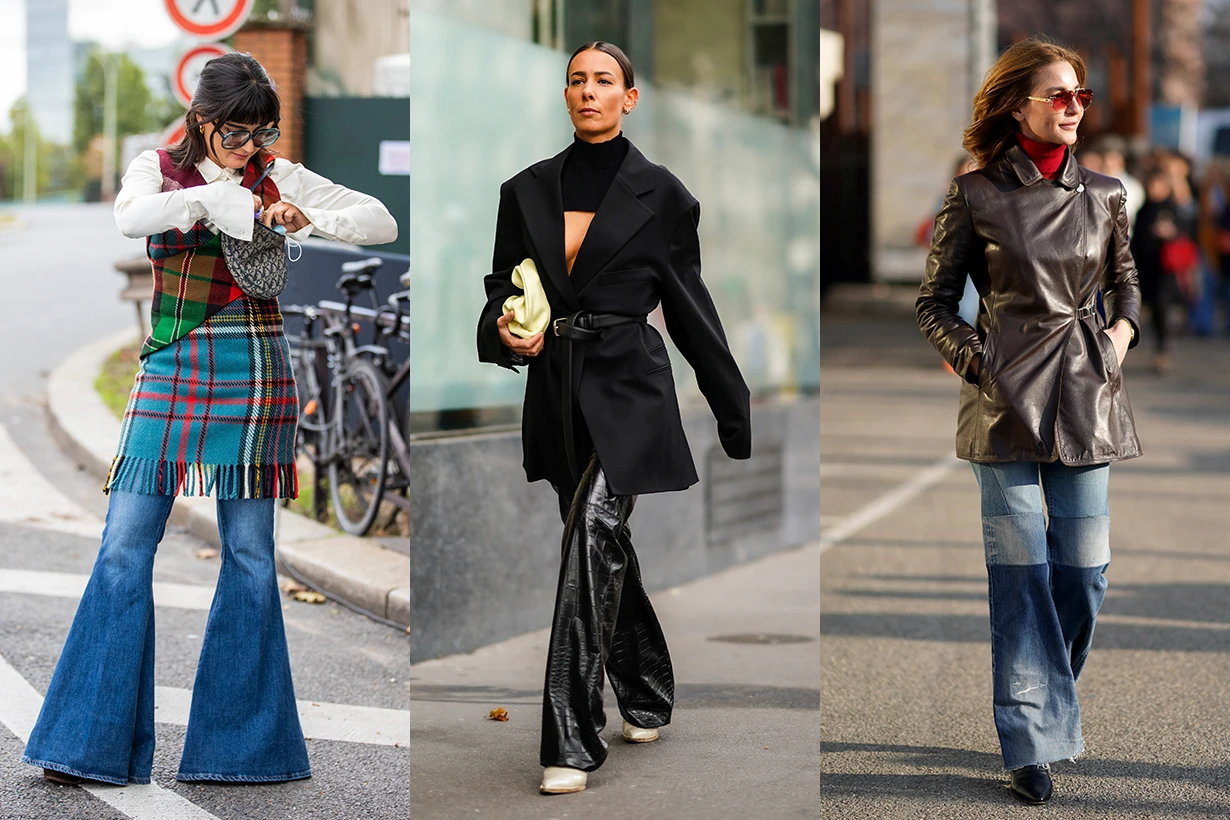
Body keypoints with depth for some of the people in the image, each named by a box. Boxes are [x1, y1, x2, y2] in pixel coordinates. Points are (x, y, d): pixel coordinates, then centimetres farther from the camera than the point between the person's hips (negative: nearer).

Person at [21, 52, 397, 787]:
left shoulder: (280, 177, 6)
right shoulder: (159, 170, 5)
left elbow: (383, 222, 3)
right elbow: (130, 217, -17)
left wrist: (309, 222, -13)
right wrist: (218, 199, -20)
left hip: (252, 373, 0)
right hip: (171, 369, 0)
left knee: (250, 553, 2)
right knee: (125, 547, -4)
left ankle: (244, 744, 11)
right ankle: (95, 741, 4)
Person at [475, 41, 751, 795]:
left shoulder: (659, 194, -2)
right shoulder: (527, 191, 8)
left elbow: (690, 307, 4)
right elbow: (500, 288, 11)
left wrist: (737, 416, 7)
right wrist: (505, 333, -14)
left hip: (626, 388, -5)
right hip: (556, 389, 5)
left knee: (593, 537, -19)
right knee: (607, 546, 17)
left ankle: (573, 741, -18)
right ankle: (647, 694, 38)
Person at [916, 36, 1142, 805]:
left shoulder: (1105, 193, 7)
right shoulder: (976, 195, -2)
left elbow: (1127, 281, 23)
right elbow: (935, 301, 5)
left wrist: (1121, 331, 5)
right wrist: (976, 362, -7)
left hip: (1086, 395, 3)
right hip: (1008, 397, -3)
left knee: (1085, 570, 4)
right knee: (1022, 573, -2)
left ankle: (1047, 697, 29)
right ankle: (1033, 743, 5)